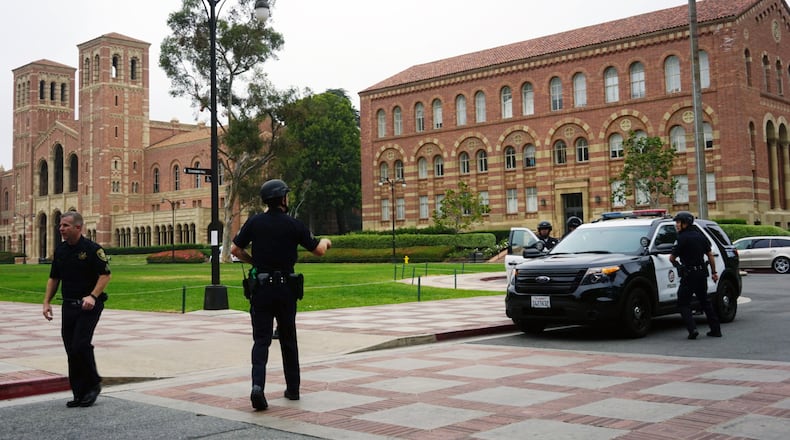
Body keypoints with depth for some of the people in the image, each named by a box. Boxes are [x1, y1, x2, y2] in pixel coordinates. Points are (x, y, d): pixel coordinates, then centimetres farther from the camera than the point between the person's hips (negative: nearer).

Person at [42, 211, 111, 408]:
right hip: (68, 306, 7)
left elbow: (105, 275, -12)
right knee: (71, 350, 5)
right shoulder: (60, 250, 10)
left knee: (80, 345, -15)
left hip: (88, 305, -6)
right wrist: (47, 301, 8)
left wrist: (92, 296, -24)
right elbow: (54, 278, 17)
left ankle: (94, 384, 6)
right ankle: (79, 394, 13)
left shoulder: (92, 249, -10)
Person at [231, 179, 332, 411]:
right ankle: (293, 389, 24)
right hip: (286, 288, 0)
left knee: (261, 340, 1)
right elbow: (319, 251, -2)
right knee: (288, 339, 15)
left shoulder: (254, 222, -1)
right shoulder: (294, 225, -6)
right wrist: (325, 241, 21)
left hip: (261, 287, 1)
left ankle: (258, 385, -21)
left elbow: (235, 249, 2)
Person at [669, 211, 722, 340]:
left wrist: (675, 263, 13)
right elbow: (710, 255, 14)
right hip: (702, 273, 7)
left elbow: (672, 258, -10)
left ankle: (692, 329, -14)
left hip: (689, 275, -7)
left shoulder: (683, 238, -13)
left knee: (683, 303, 0)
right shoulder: (700, 235, 10)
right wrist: (714, 272, 20)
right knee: (705, 301, 18)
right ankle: (716, 329, 19)